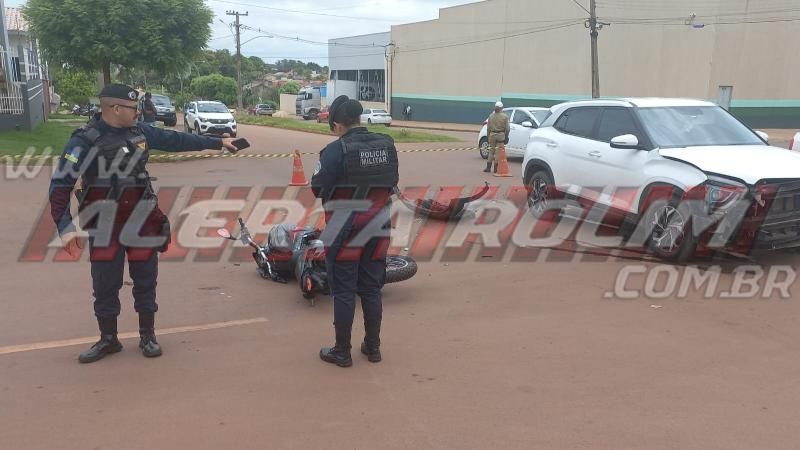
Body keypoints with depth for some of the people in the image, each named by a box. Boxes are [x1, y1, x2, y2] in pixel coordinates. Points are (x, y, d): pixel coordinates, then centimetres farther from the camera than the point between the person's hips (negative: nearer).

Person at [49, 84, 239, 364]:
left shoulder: (139, 133, 3)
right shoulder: (85, 141, -13)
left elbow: (176, 141, 13)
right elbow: (60, 185, -15)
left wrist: (217, 142, 17)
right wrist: (65, 227, -22)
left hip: (141, 221, 4)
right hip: (104, 227, -3)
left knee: (145, 282, 10)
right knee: (105, 285, 6)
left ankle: (147, 336, 24)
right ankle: (108, 340, 24)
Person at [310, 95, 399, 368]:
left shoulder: (335, 150, -16)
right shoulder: (387, 145, 1)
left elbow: (318, 189, -13)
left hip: (345, 231, -5)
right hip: (378, 229, 5)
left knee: (344, 291, 6)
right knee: (372, 289, 15)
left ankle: (342, 352, 16)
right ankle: (373, 347, 26)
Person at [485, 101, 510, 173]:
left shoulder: (491, 116, 1)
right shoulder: (505, 116, -5)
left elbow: (488, 127, 4)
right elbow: (507, 128, -5)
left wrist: (488, 136, 13)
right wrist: (506, 136, 5)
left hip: (492, 135, 2)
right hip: (501, 135, -2)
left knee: (491, 151, 11)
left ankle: (488, 167, 11)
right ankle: (496, 168, 3)